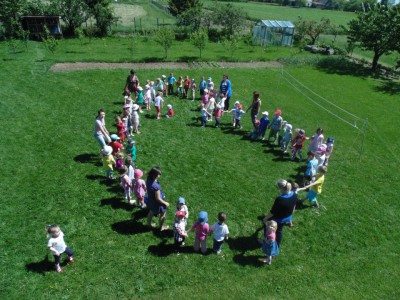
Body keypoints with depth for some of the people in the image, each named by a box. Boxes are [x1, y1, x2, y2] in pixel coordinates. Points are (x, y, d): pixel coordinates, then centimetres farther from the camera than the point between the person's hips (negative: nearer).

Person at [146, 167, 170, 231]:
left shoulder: (148, 179, -18)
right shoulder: (156, 186, -41)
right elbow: (158, 199, -29)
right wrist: (165, 203, -12)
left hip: (150, 200, 7)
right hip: (156, 202, -7)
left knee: (151, 212, 33)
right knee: (162, 214, 22)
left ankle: (149, 224, 56)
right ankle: (161, 227, 45)